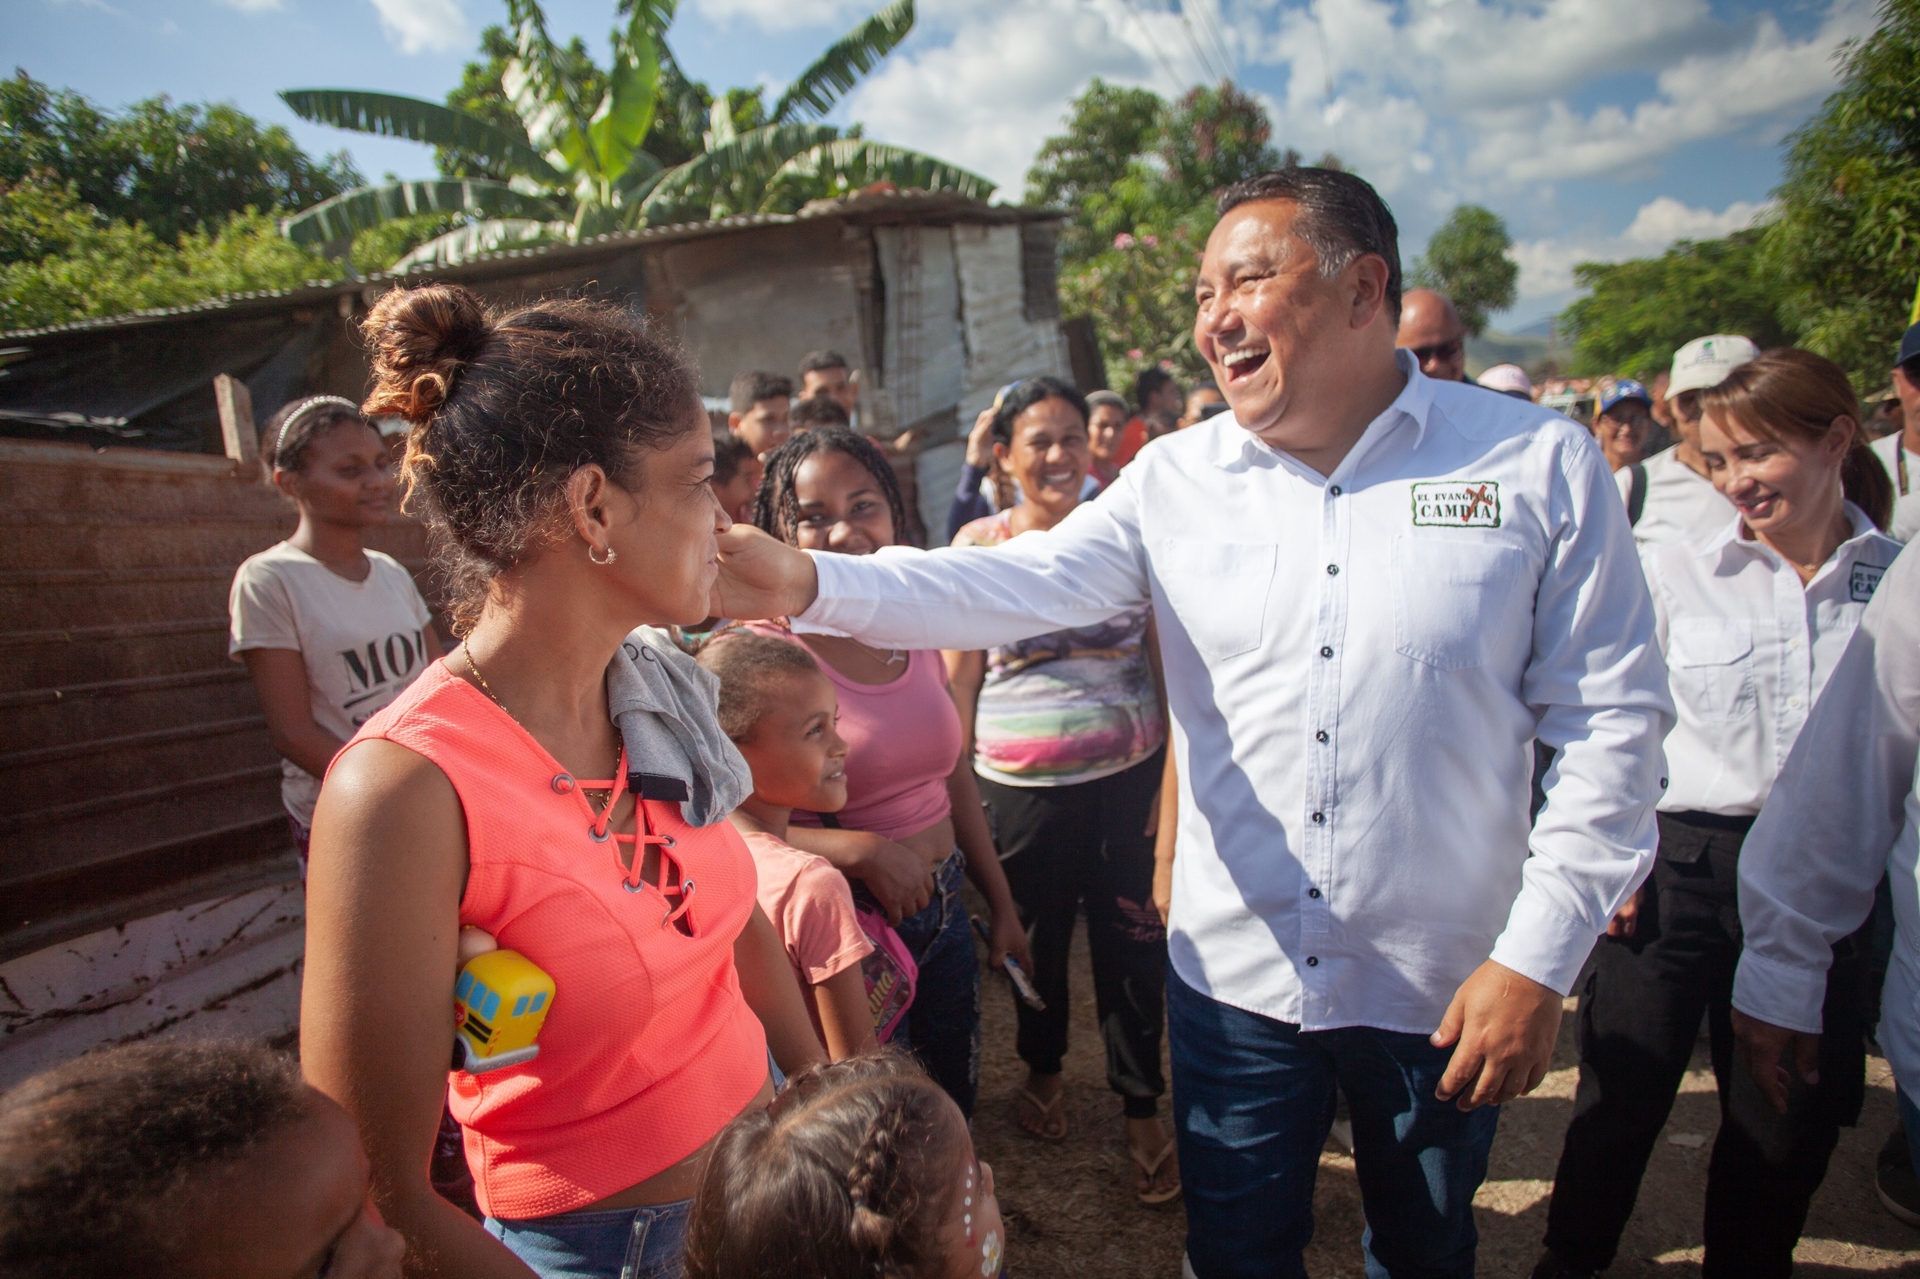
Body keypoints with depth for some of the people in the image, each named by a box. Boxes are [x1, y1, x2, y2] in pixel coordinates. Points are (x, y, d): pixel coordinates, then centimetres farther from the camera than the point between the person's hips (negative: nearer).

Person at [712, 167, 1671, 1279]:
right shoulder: (1178, 480, -4)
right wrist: (813, 583, -27)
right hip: (1237, 976, 1)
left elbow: (1611, 717, -7)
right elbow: (1017, 586, -13)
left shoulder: (1540, 463, -8)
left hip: (1445, 987, 0)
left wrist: (1540, 955, -10)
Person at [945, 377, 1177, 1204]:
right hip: (1021, 786, 0)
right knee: (1036, 935, 17)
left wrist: (1175, 775, 0)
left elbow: (1166, 660, 5)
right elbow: (958, 673, 2)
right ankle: (1042, 1067, 45)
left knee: (1132, 941, 7)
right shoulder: (979, 543, -1)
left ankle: (1142, 1110, 29)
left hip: (1128, 775, 1)